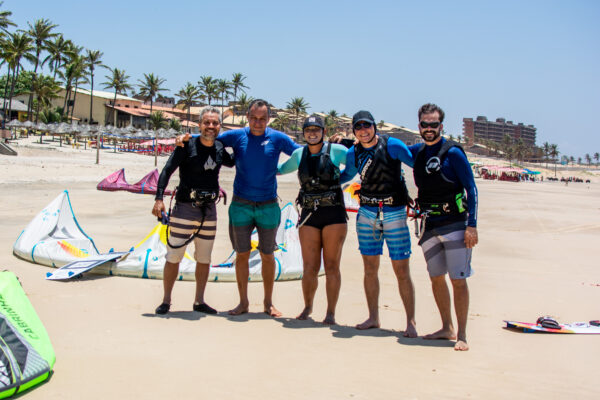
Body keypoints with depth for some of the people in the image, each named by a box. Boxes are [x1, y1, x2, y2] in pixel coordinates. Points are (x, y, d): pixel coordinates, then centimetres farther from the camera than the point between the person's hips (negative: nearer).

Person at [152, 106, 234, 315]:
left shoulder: (220, 149, 6)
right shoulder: (187, 146, -9)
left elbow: (233, 163, 28)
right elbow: (167, 170, -11)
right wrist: (159, 198, -21)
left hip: (209, 211, 5)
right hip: (185, 209, -5)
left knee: (204, 258, 10)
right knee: (174, 256, -2)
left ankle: (199, 301, 22)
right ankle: (166, 300, 12)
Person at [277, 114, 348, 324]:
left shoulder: (336, 151, 1)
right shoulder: (298, 154, 11)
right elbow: (280, 169, 30)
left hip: (334, 214, -2)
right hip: (309, 215, 3)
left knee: (331, 266, 1)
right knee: (310, 268, 2)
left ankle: (331, 312, 10)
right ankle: (307, 307, 22)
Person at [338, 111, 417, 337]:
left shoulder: (392, 145, -8)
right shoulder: (353, 153, 6)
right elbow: (346, 175, 25)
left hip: (394, 214, -4)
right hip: (367, 214, 4)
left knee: (401, 271, -3)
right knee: (370, 269, 7)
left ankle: (411, 321, 7)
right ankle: (373, 318, 19)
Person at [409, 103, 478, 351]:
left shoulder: (453, 152, -8)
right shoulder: (417, 152, 8)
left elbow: (471, 189, -8)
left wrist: (471, 225, -15)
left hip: (454, 224, -6)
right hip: (430, 225, 6)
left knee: (458, 280, -5)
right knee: (436, 278, 11)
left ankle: (462, 335, 3)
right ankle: (447, 328, 23)